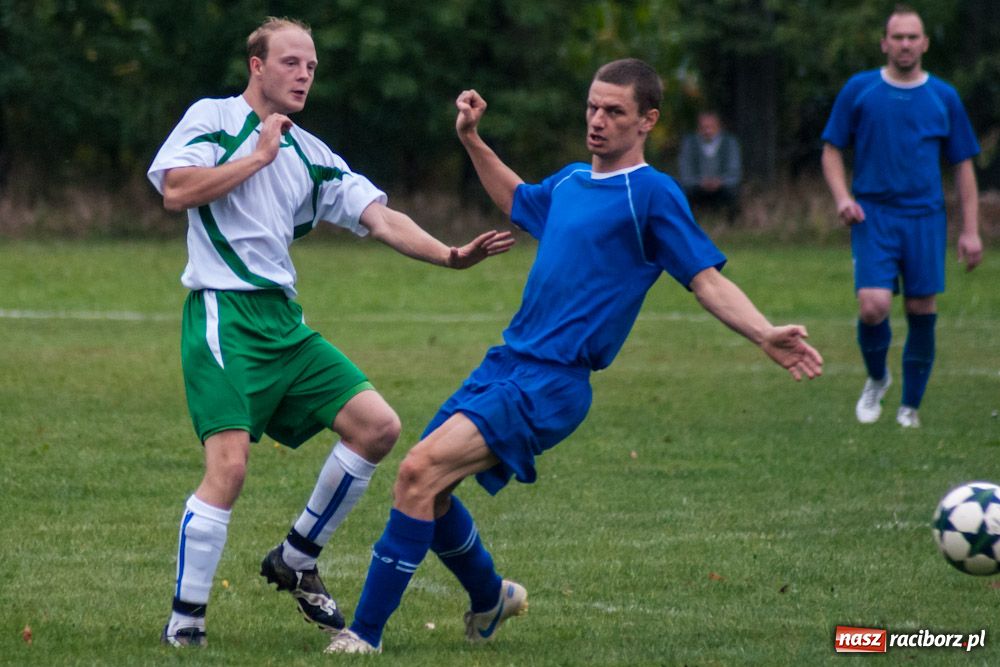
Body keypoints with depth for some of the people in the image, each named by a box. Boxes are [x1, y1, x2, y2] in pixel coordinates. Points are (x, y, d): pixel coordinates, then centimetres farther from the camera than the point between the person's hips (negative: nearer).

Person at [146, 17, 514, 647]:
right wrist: (260, 156, -9)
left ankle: (295, 561, 14)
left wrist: (449, 255, -7)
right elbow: (176, 190, -14)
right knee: (230, 462, -19)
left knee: (377, 426, -1)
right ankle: (185, 619, -8)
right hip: (224, 312, -7)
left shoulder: (312, 157, 16)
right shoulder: (212, 119, 1)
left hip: (284, 321, 7)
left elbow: (379, 217, 8)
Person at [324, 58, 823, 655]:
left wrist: (767, 336, -24)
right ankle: (491, 596, 36)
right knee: (424, 487, 10)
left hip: (550, 384, -8)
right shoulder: (570, 182, 16)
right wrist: (472, 139, 31)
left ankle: (366, 632, -15)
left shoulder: (653, 194, -7)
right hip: (506, 362, 8)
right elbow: (518, 200, 39)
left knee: (421, 471, -21)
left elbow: (708, 280, -10)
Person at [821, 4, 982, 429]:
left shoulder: (943, 98, 7)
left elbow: (963, 165, 11)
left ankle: (910, 405, 16)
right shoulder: (859, 90, 5)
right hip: (873, 216, -1)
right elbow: (832, 150, 10)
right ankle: (876, 379, 12)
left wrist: (970, 230, 6)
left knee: (922, 311, 0)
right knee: (873, 306, -17)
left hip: (925, 218, 1)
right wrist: (842, 197, -8)